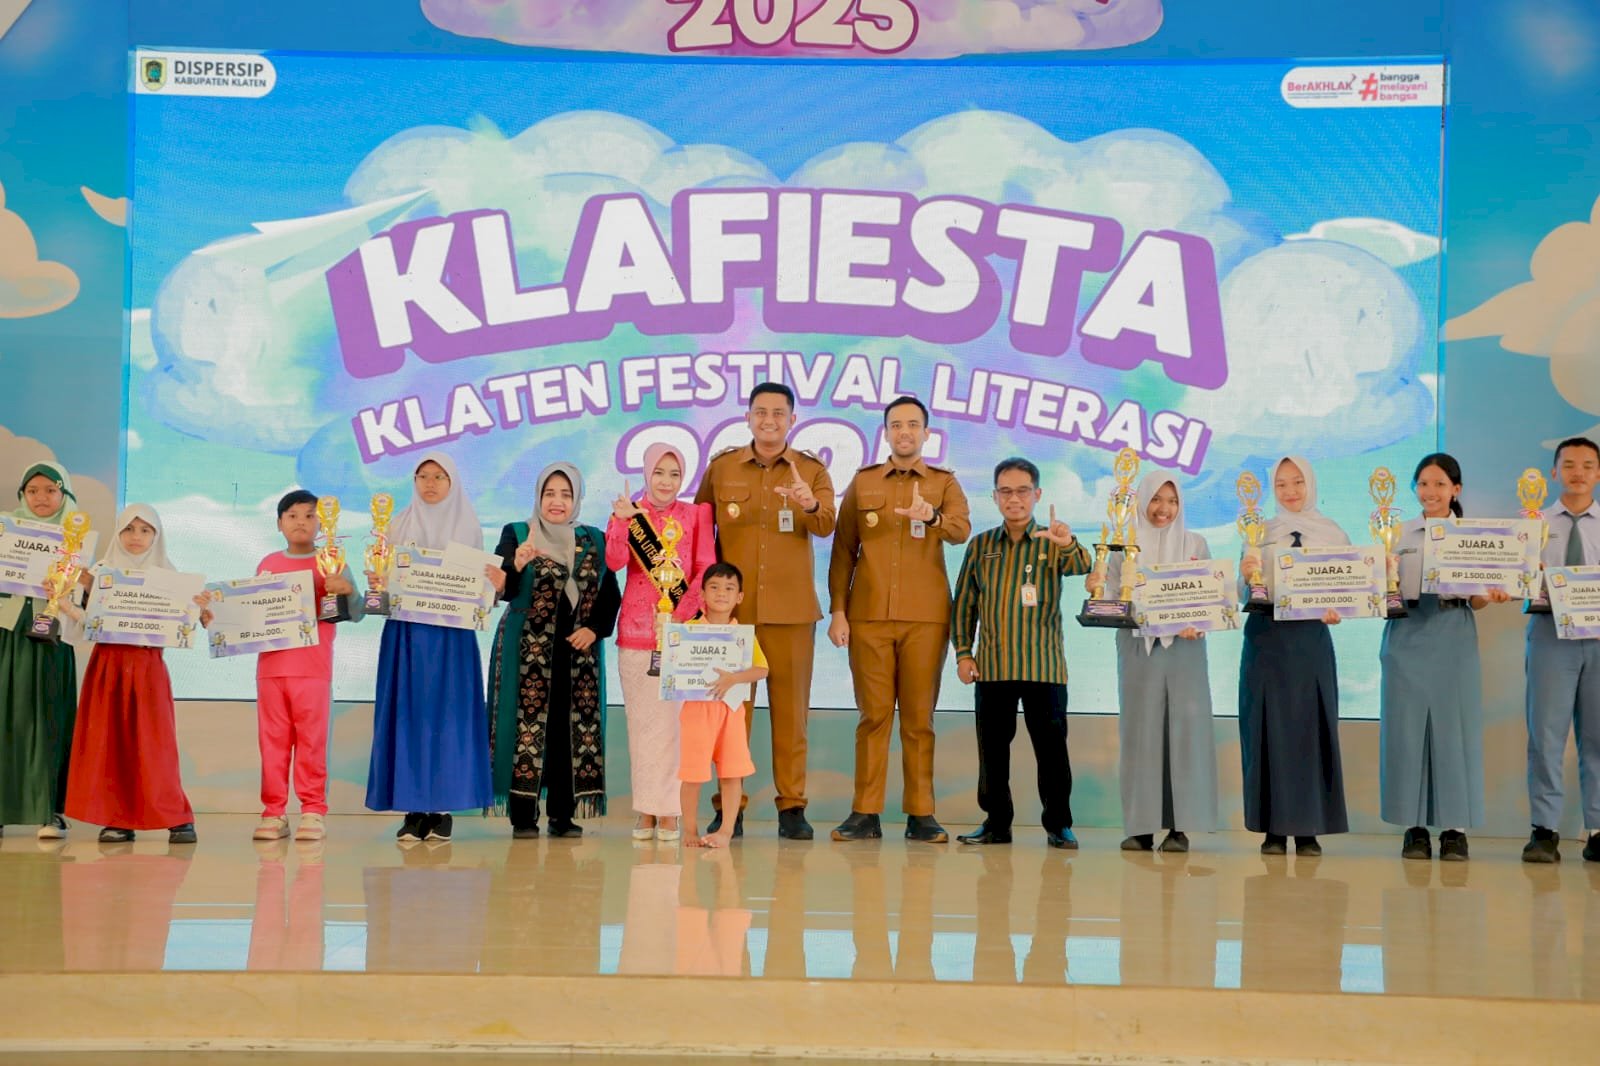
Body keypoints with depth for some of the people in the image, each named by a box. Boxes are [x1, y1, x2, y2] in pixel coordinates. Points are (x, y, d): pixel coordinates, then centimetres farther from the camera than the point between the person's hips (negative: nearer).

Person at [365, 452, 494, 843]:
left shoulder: (468, 527, 8)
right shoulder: (399, 525, 11)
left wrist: (493, 581, -15)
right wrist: (375, 584, -14)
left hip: (451, 636, -1)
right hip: (406, 633, 1)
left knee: (448, 714, -3)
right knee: (408, 713, -2)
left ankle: (444, 807, 2)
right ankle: (414, 807, 2)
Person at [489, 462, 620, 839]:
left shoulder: (594, 540, 11)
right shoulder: (516, 534, 3)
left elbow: (610, 594, 11)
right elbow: (504, 589, -8)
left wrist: (595, 628, -5)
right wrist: (517, 564, -28)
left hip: (578, 651, 3)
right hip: (528, 651, -3)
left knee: (574, 727, 0)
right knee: (528, 724, -6)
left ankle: (563, 814, 6)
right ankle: (523, 817, -3)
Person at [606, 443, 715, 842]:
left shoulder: (695, 515, 7)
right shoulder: (629, 511, 7)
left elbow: (705, 570, 0)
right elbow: (614, 562, -9)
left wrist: (682, 614, -13)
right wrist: (621, 521, -24)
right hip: (637, 630, 1)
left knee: (674, 720, -4)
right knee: (642, 721, 3)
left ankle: (670, 811, 1)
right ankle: (646, 811, 9)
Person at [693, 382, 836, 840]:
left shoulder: (812, 470, 4)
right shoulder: (721, 467, 6)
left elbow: (826, 527, -12)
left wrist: (810, 505, -34)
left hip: (791, 608, 0)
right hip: (731, 605, 0)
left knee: (791, 707, 2)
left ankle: (792, 806, 9)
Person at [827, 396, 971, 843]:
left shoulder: (945, 483, 10)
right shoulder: (863, 482, 12)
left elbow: (961, 530, -10)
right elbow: (843, 551, 10)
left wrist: (932, 516, -32)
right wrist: (837, 610, 1)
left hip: (925, 617, -1)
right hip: (868, 616, 1)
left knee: (919, 717, 1)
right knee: (873, 714, 0)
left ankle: (921, 814, 4)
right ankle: (865, 813, 3)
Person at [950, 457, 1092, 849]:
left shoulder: (1052, 542, 2)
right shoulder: (981, 545, 9)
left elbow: (1082, 566, -19)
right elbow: (964, 602, 12)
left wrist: (1068, 544, -41)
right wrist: (963, 652, 4)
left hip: (1043, 666, -2)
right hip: (992, 666, 3)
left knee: (1052, 747, -2)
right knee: (992, 748, 6)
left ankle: (1058, 824, 8)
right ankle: (996, 822, 16)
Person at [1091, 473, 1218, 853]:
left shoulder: (1195, 544, 9)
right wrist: (1097, 591, -17)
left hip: (1183, 648, 0)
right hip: (1138, 648, 0)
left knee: (1184, 729, -5)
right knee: (1140, 730, -1)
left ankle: (1179, 825, -3)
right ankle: (1141, 825, 1)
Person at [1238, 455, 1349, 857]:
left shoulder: (1333, 533, 7)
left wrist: (1336, 608, -18)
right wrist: (1246, 576, -21)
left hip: (1311, 639, 0)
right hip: (1267, 638, 0)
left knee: (1311, 727, 0)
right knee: (1269, 728, 0)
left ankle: (1308, 828, 5)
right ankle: (1274, 827, 5)